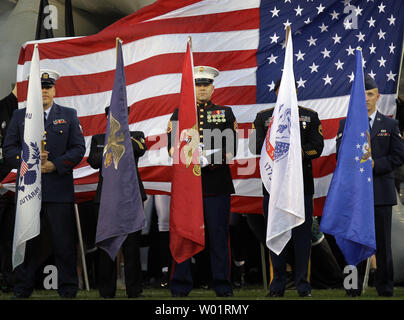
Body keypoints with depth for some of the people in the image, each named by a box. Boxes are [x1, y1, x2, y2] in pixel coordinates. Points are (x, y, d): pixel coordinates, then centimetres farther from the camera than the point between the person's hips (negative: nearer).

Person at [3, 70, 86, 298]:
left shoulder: (69, 116, 10)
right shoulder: (19, 116, 13)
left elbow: (79, 148, 4)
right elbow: (9, 149, 8)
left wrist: (55, 165, -10)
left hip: (60, 191, -1)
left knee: (64, 243, -1)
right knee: (28, 243, 5)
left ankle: (68, 291, 6)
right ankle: (22, 290, 13)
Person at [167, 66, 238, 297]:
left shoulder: (226, 113, 11)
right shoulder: (179, 113, 12)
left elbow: (231, 149, 4)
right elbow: (171, 145, 2)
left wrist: (212, 160, -14)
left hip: (217, 183, 0)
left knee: (219, 235, 1)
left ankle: (222, 285, 7)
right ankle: (181, 286, 7)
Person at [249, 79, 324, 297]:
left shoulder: (310, 116, 12)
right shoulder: (263, 117, 12)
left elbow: (317, 147, 2)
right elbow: (256, 145, 0)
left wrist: (301, 153, -17)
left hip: (302, 183, 0)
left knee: (302, 234, -1)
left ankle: (303, 286, 5)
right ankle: (277, 286, 9)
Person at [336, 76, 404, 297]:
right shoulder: (346, 124, 10)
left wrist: (376, 164, -11)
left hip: (382, 191, 0)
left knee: (382, 242, 1)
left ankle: (385, 288, 8)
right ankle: (354, 288, 7)